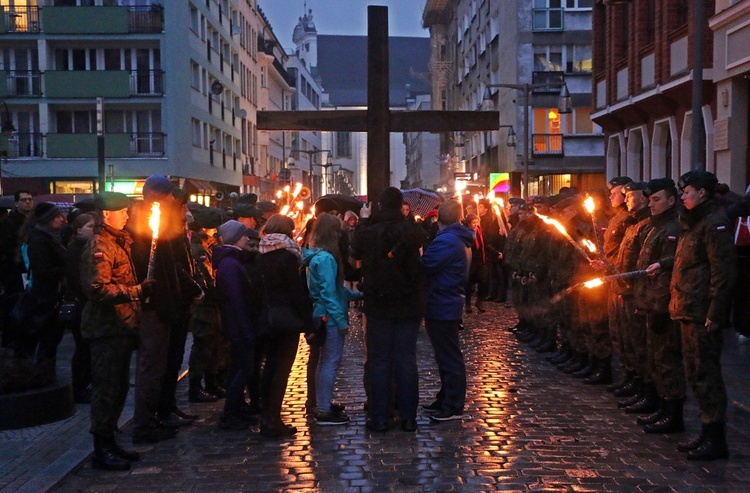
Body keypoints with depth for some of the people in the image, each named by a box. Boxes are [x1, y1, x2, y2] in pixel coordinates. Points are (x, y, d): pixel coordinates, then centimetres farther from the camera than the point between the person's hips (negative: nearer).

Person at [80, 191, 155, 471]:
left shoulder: (119, 244, 20)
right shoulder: (99, 247, -13)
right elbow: (98, 289, -23)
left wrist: (141, 289, 10)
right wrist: (138, 290, -23)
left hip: (121, 328, 10)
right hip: (107, 329, -10)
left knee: (118, 387, 15)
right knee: (106, 388, -6)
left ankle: (109, 442, 25)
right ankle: (101, 450, 1)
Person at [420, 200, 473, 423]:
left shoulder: (446, 241, -20)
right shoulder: (460, 240, 11)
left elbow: (424, 265, -24)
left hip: (441, 307, -10)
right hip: (450, 304, 10)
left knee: (449, 358, -3)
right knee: (448, 356, 17)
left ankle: (453, 408, 4)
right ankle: (446, 400, 28)